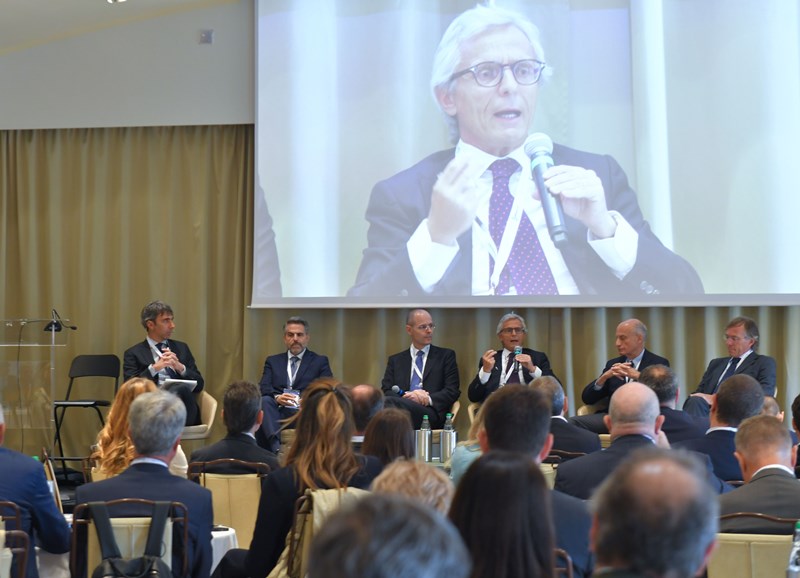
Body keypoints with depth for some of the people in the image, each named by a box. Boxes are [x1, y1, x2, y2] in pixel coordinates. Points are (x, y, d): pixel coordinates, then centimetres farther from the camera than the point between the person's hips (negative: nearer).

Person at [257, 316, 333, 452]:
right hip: (277, 411, 2)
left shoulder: (320, 361, 19)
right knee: (264, 401, -32)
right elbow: (263, 387, 8)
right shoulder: (273, 361, 24)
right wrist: (277, 397, -16)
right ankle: (275, 447, -47)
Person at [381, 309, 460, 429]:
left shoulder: (446, 356, 18)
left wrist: (428, 399, -11)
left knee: (390, 402, -36)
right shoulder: (395, 360, 23)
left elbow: (452, 391, 8)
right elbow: (386, 392, 11)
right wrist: (406, 396, -12)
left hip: (431, 412, -2)